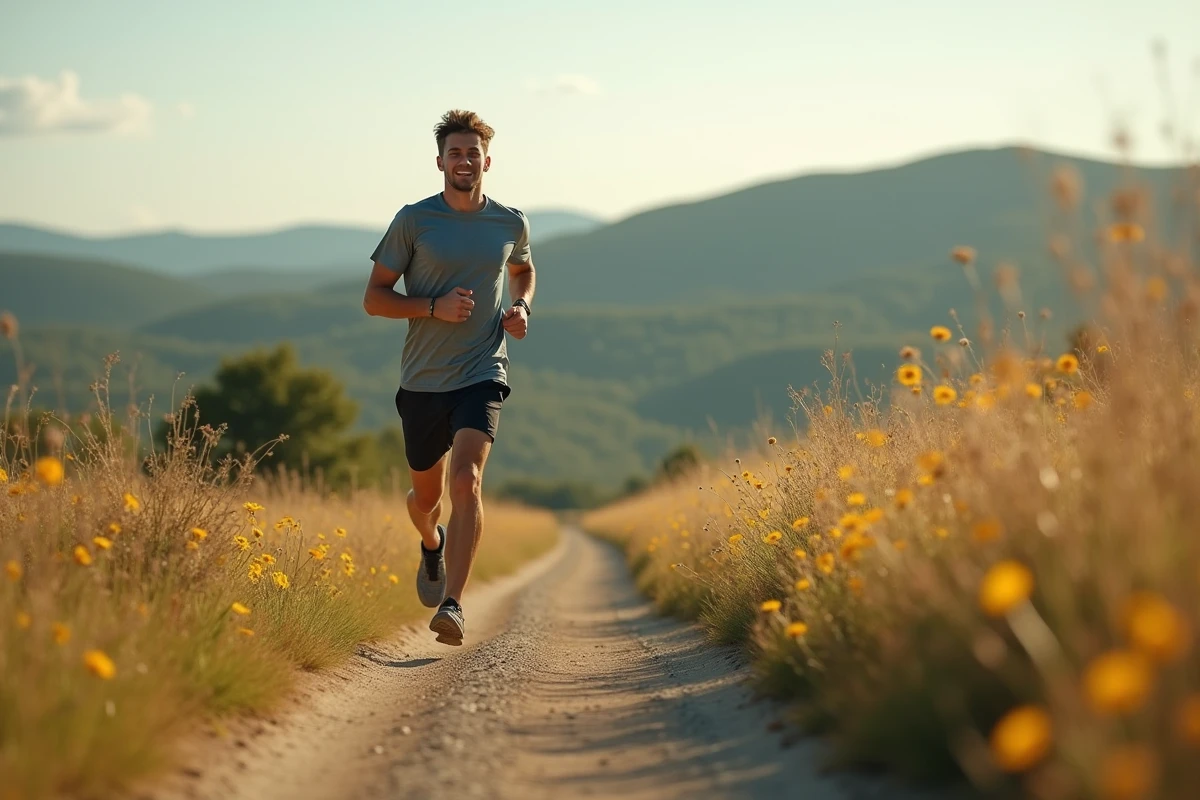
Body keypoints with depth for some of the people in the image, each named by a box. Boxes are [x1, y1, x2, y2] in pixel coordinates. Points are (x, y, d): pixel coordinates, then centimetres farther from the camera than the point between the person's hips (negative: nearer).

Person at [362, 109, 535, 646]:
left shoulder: (510, 223, 4)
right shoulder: (413, 220, -4)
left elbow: (522, 270, 27)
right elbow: (374, 297, -2)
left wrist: (523, 309, 5)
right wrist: (435, 307, -17)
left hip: (482, 375, -1)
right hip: (423, 380, 1)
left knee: (466, 480, -22)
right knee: (426, 493, 16)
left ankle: (452, 605, -26)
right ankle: (432, 544, 53)